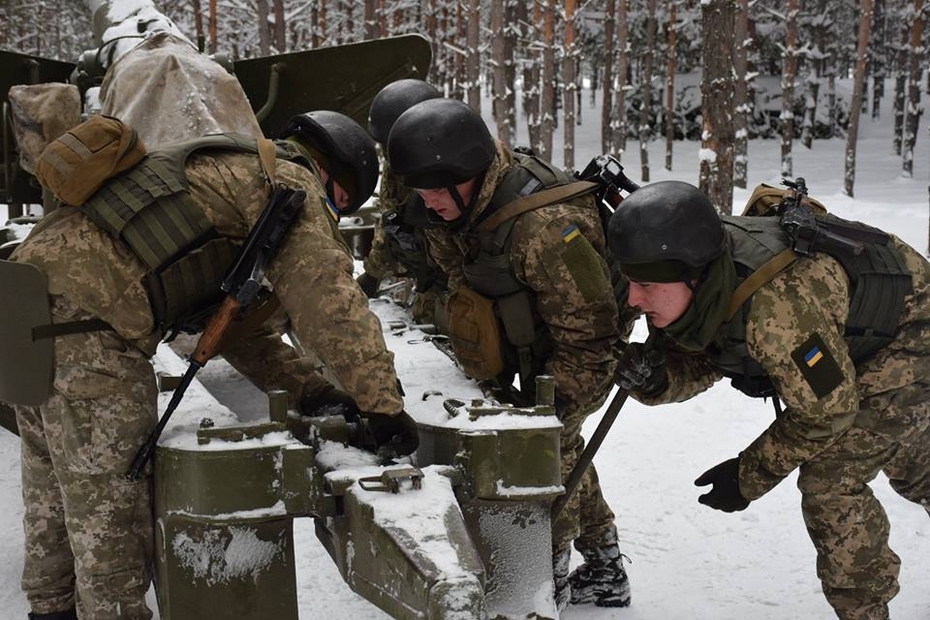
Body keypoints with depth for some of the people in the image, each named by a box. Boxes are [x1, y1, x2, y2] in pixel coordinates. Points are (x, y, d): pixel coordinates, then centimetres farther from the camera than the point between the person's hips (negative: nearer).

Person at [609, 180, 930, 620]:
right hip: (850, 341, 8)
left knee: (829, 481, -13)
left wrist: (749, 477, -21)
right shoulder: (697, 287, -22)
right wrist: (654, 379, -30)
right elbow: (699, 363, -7)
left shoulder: (777, 304, -45)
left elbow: (826, 410, -31)